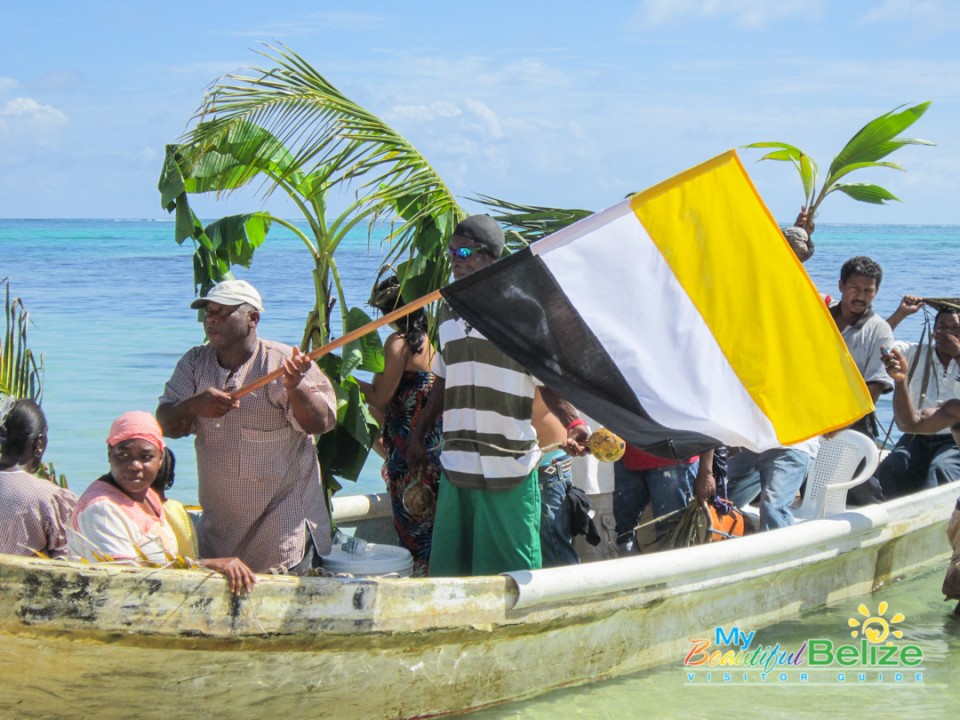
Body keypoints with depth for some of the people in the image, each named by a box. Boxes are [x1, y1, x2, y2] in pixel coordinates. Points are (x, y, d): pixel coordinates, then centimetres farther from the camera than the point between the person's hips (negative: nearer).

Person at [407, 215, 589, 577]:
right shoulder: (449, 310, 13)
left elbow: (548, 380, -4)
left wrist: (572, 424, -21)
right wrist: (418, 434, 22)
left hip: (509, 464, -6)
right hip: (457, 463, 6)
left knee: (510, 569, -1)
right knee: (450, 565, 7)